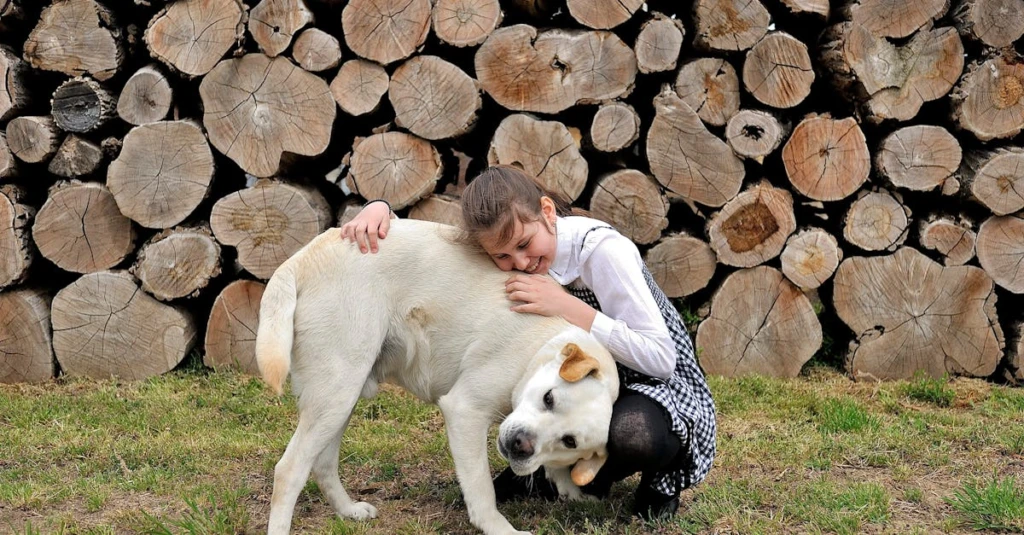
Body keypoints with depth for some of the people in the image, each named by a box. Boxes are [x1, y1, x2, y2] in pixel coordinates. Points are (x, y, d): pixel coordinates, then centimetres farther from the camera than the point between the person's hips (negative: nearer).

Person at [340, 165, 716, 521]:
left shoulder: (601, 249, -27)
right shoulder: (498, 246, -11)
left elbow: (662, 359, -28)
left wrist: (568, 308, -35)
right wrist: (379, 209, -25)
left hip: (660, 385, -5)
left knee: (632, 434, -39)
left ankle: (660, 476, -2)